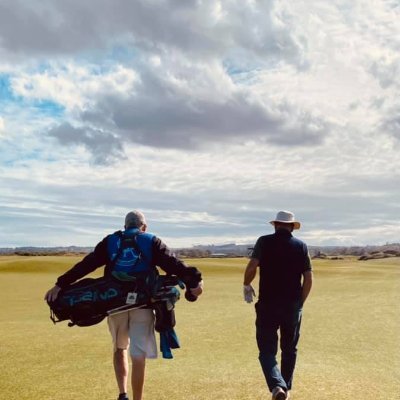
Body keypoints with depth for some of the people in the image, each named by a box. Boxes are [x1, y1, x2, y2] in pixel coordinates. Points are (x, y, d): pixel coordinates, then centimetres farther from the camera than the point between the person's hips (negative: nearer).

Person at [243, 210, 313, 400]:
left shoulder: (264, 242, -2)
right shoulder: (301, 246, 4)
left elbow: (252, 266, -15)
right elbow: (308, 278, 1)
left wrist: (247, 285, 3)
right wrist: (300, 302, 12)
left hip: (267, 305, -2)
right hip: (292, 306, 2)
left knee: (267, 350, 4)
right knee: (289, 349, 18)